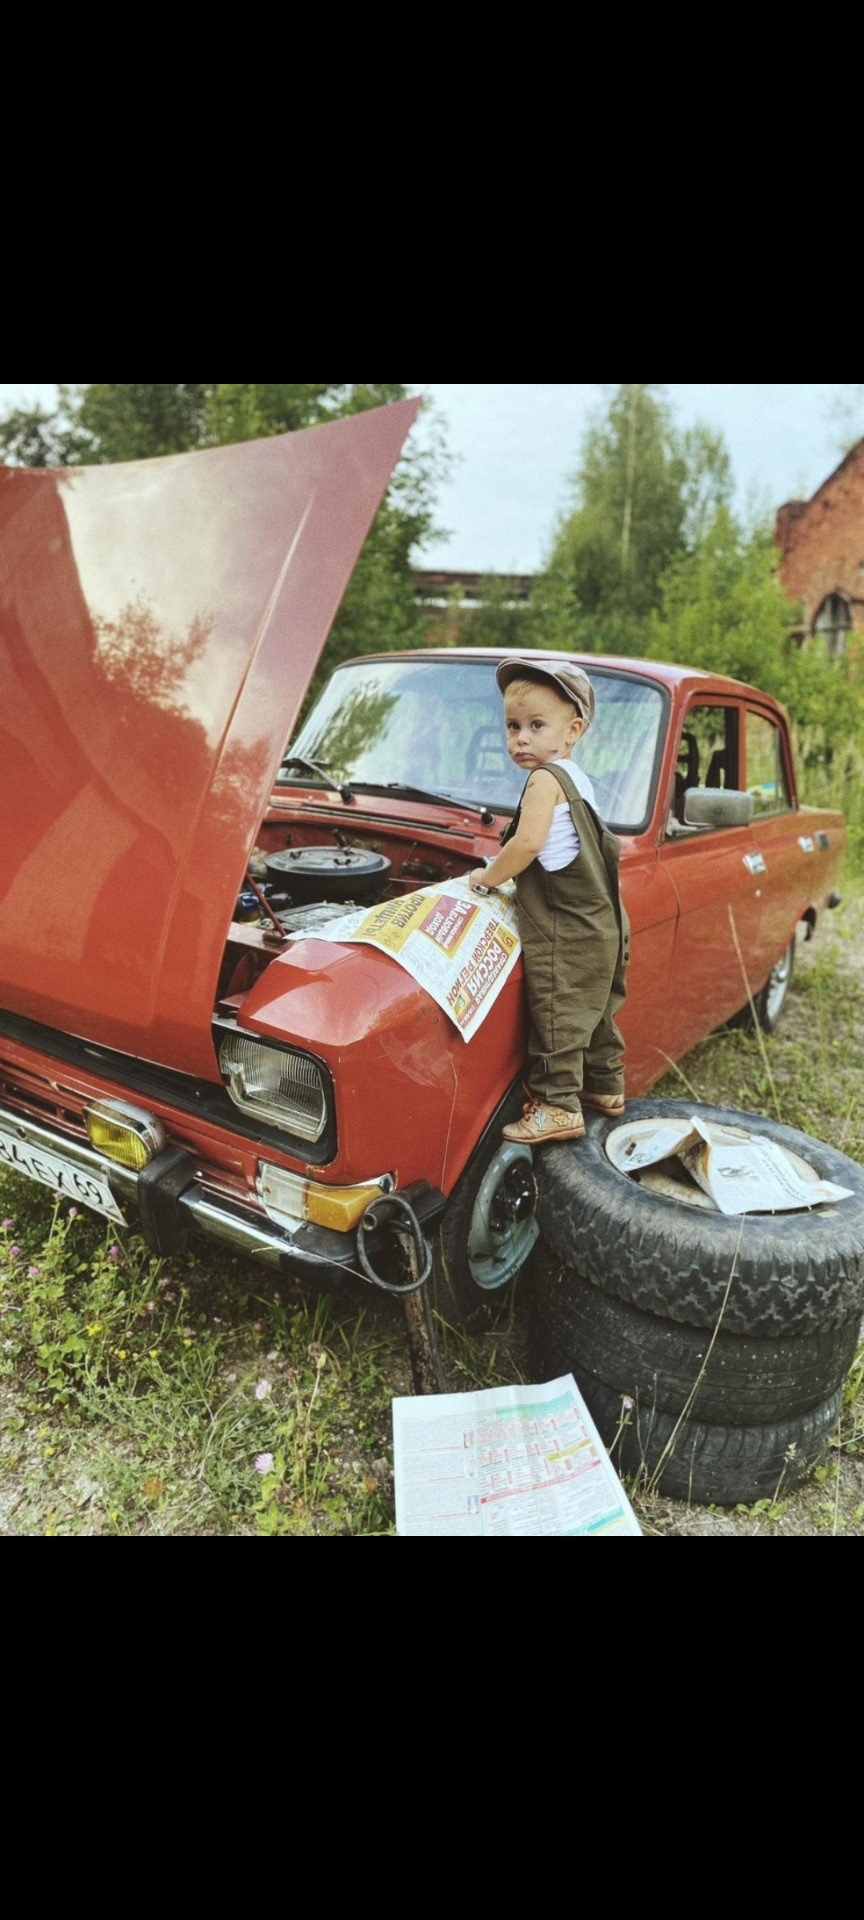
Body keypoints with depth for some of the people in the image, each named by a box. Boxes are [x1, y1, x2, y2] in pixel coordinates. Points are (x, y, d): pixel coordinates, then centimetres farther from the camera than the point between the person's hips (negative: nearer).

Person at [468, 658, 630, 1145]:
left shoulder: (545, 778, -13)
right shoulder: (578, 777, 15)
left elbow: (528, 843, -25)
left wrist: (488, 877, -10)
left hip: (564, 931, -10)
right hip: (600, 926, 10)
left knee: (556, 1014, -3)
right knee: (593, 1008, 20)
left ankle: (559, 1107, 3)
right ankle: (606, 1087, 34)